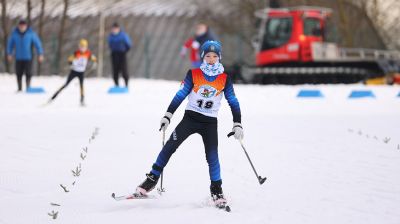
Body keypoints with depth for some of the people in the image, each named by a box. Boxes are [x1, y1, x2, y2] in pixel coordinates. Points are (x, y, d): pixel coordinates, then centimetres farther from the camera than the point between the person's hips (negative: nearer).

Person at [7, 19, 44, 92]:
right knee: (19, 73, 4)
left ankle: (28, 88, 2)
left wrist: (40, 54, -4)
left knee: (28, 73, -6)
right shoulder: (14, 33, 0)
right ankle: (19, 88, 13)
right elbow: (10, 43, 12)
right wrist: (9, 54, 13)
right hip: (18, 58, 2)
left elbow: (37, 43, -2)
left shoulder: (31, 33, -5)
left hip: (28, 58, -2)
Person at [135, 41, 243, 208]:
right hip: (190, 117, 0)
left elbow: (233, 101, 7)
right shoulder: (193, 74, -1)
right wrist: (168, 116, -6)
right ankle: (152, 180, -5)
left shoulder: (225, 79, 1)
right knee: (170, 146, -12)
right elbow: (180, 95, 0)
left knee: (212, 156, -10)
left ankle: (216, 190, 6)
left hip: (210, 122, 0)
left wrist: (237, 124, 1)